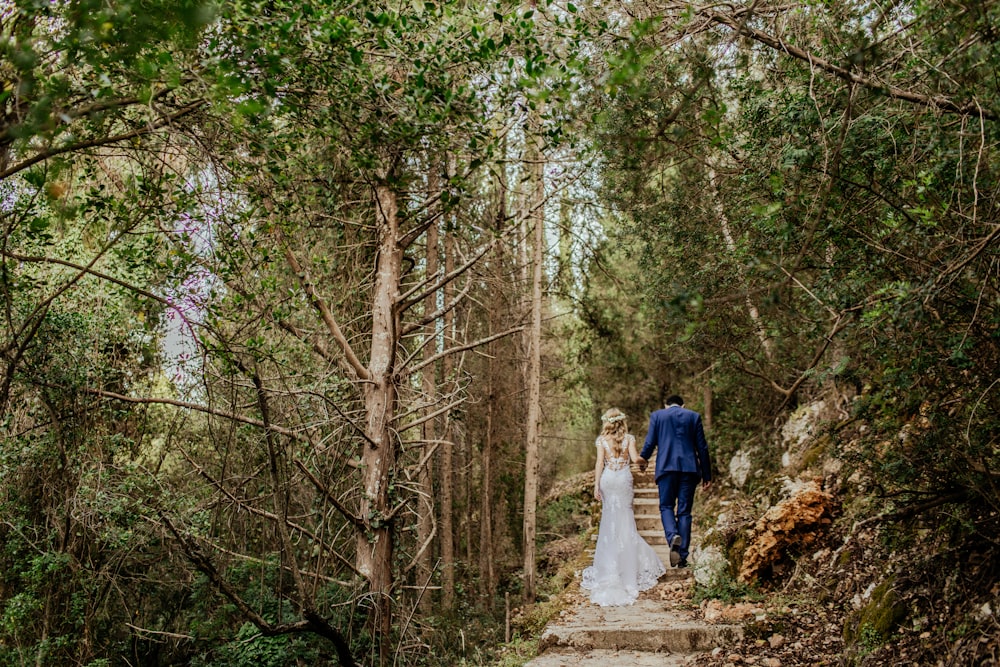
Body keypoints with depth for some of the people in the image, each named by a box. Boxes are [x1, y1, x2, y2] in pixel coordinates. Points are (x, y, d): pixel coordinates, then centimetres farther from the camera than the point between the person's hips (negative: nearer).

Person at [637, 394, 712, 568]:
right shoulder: (694, 416, 11)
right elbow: (702, 447, 8)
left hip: (666, 467, -1)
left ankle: (673, 536, -21)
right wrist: (707, 475, 12)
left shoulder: (657, 415, 8)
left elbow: (650, 443, 3)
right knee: (684, 511, 5)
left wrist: (642, 460, 23)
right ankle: (682, 556, 4)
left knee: (666, 507, 8)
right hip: (689, 468, 1)